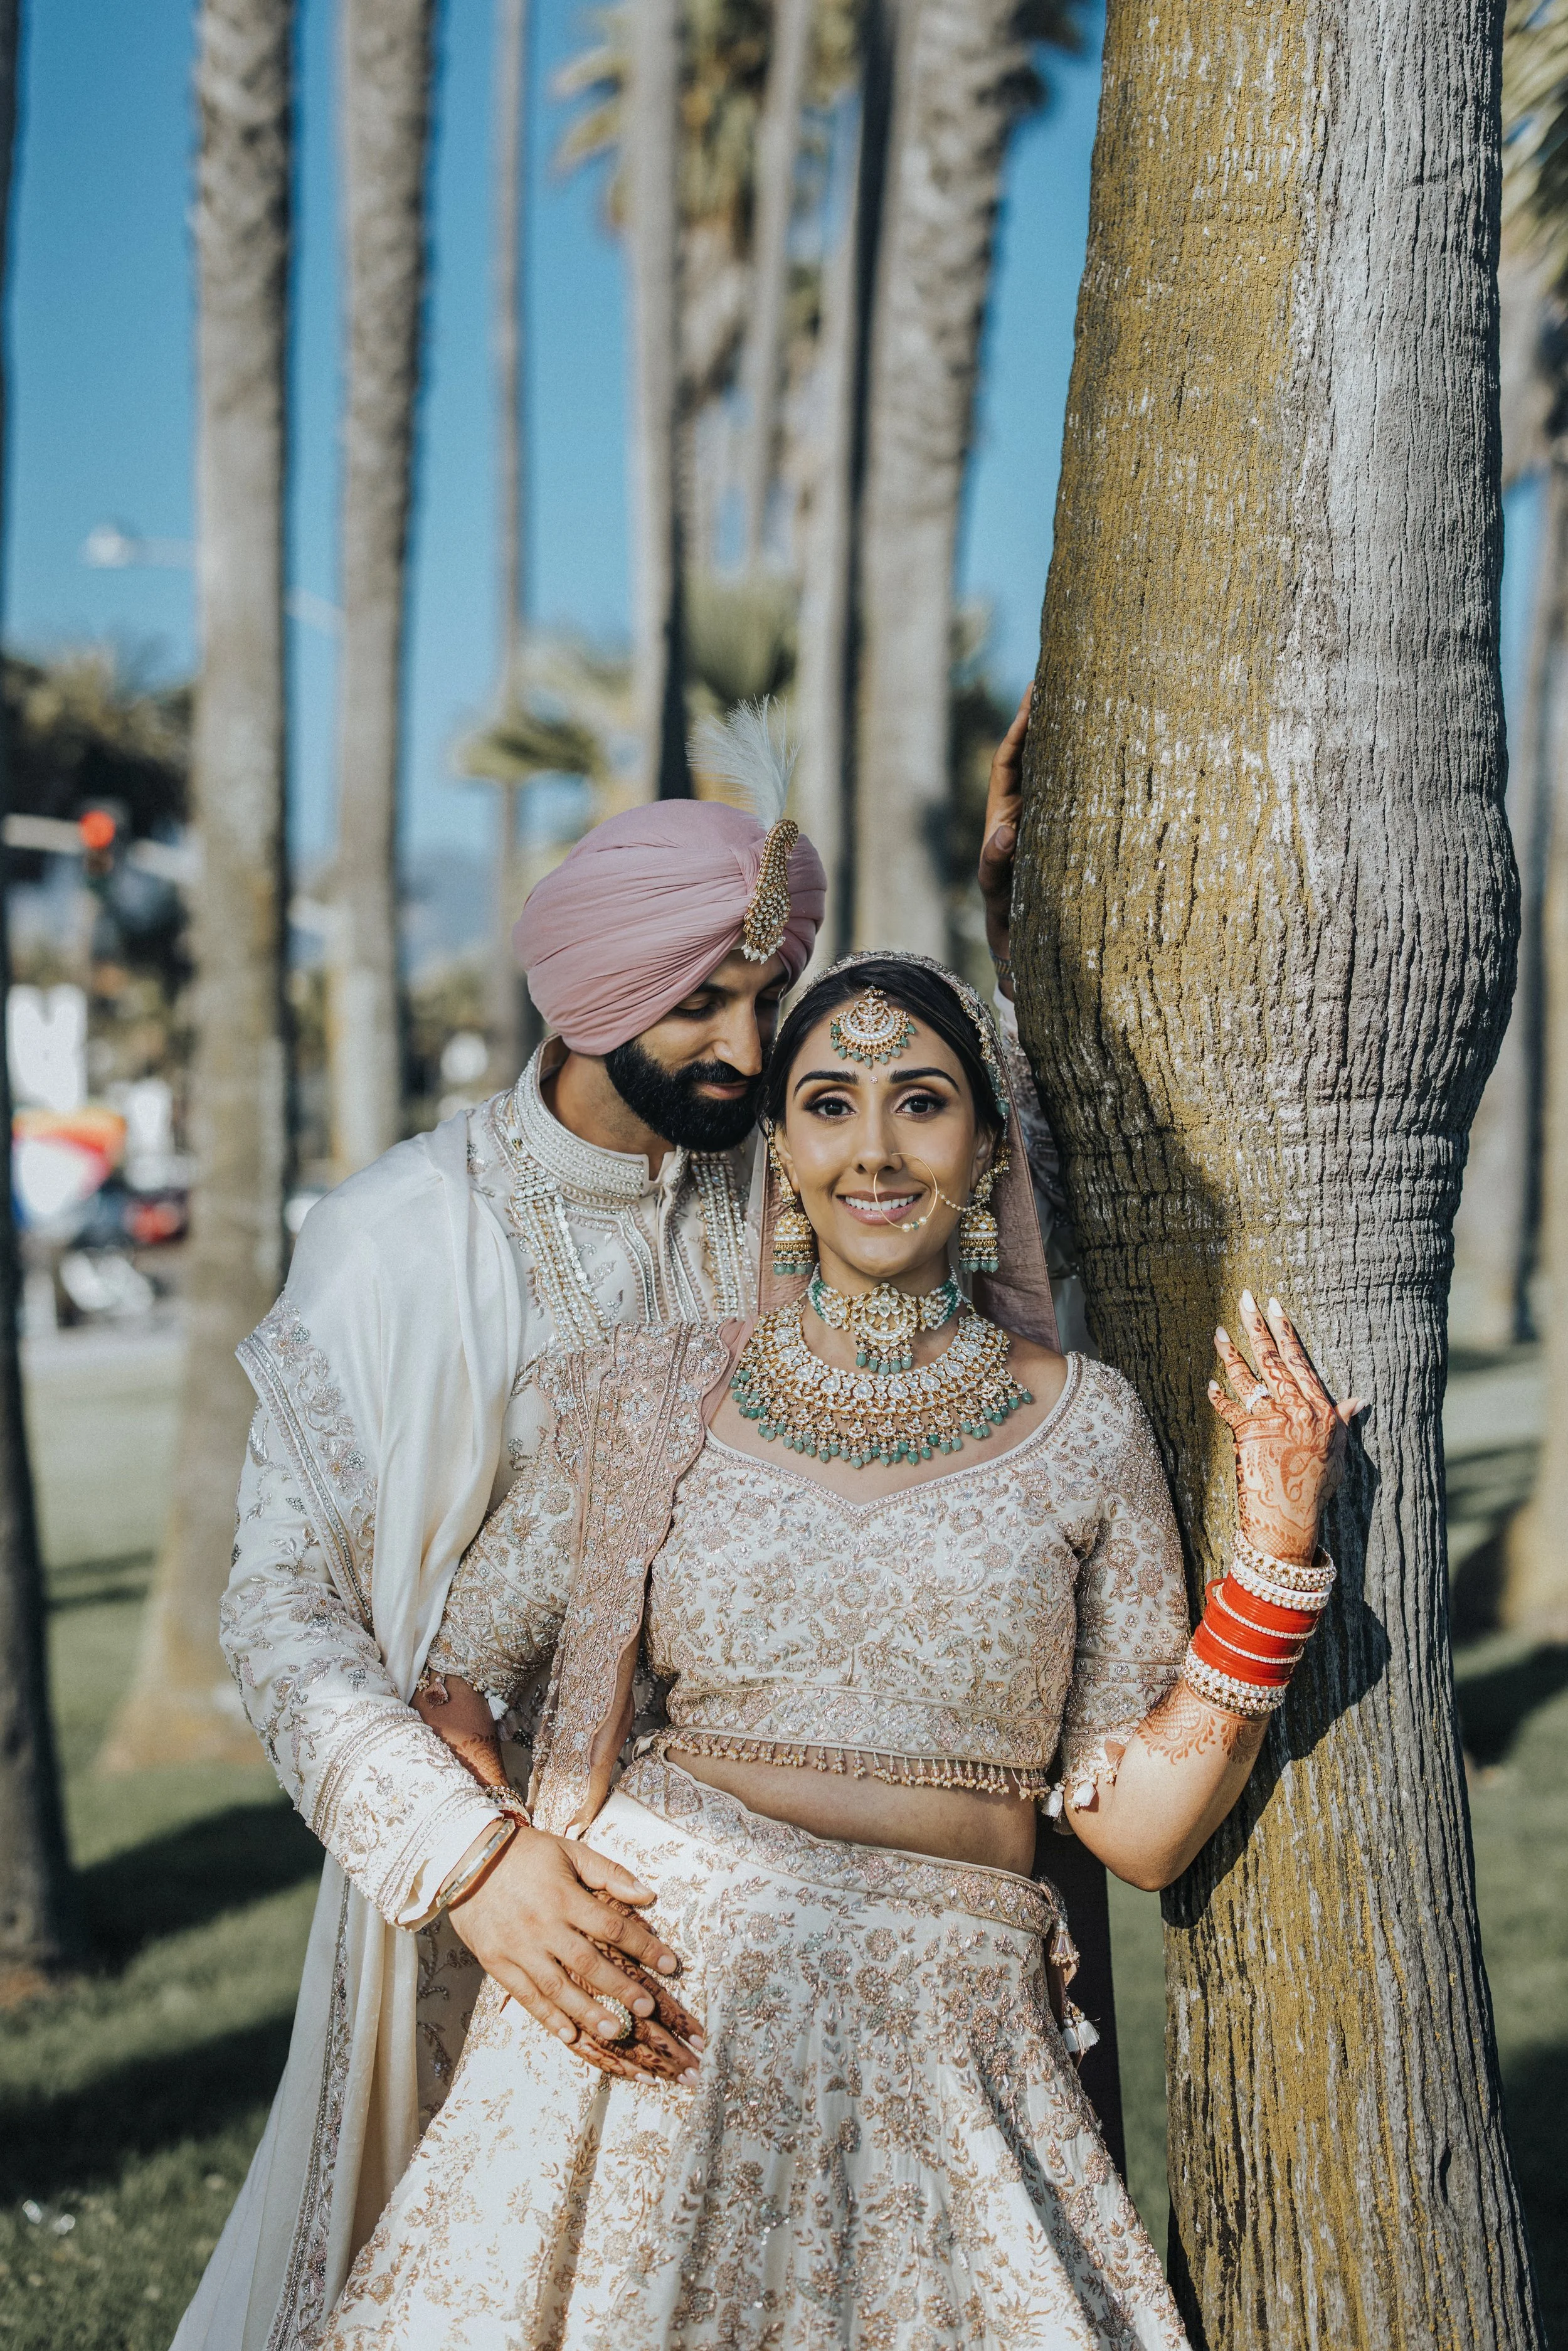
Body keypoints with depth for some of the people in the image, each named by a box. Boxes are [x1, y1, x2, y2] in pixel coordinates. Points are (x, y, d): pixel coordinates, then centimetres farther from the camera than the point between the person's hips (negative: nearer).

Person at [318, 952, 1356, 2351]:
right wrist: (488, 1872, -10)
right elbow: (451, 1686, 8)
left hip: (945, 2052, 0)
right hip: (658, 2015, 0)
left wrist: (1276, 1545, -5)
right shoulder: (655, 1400, 5)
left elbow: (1141, 1825, 3)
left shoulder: (1081, 1423, 5)